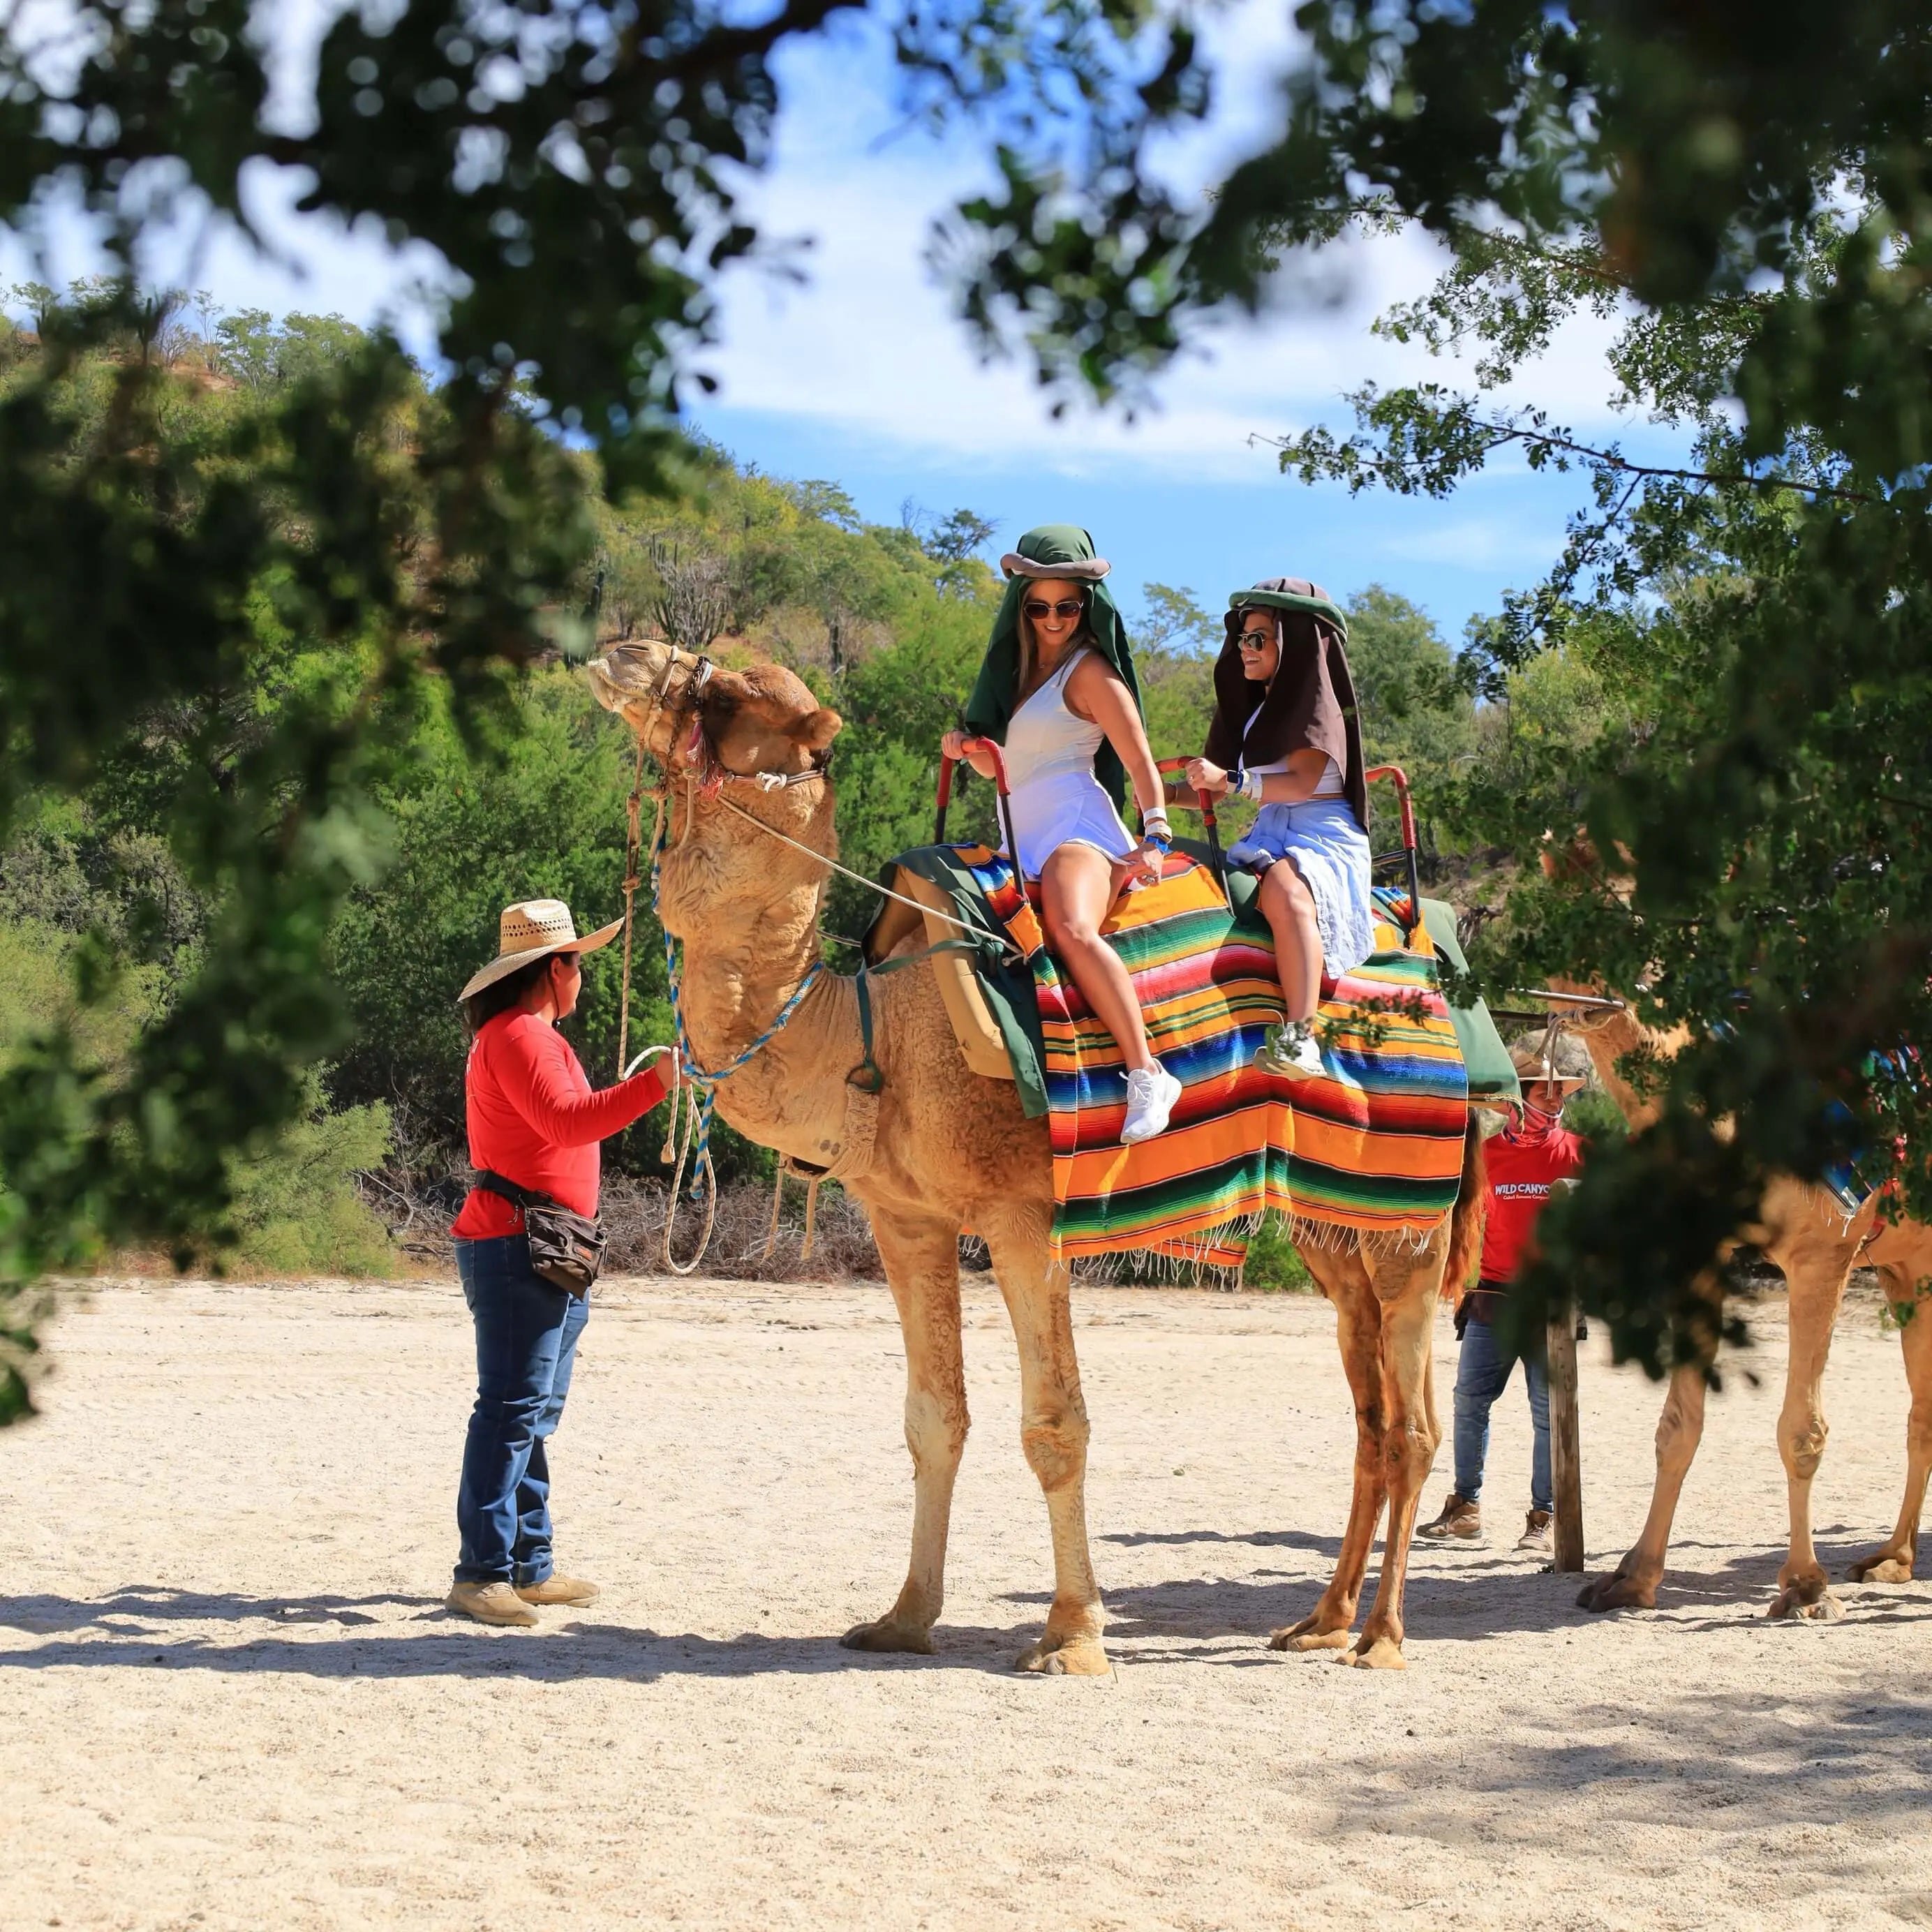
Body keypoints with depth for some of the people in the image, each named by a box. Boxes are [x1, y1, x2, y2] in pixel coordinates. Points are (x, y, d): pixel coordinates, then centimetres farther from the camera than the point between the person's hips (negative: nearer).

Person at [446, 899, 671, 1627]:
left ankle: (528, 1564, 14)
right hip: (516, 1246, -11)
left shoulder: (531, 1036, 23)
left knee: (534, 1412, 11)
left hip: (545, 1252, 11)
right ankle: (482, 1571, -13)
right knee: (512, 1407, -12)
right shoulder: (517, 1034, -11)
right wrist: (657, 1080, -27)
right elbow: (566, 1121, -24)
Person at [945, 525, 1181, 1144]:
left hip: (1076, 827, -10)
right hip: (1027, 846, 10)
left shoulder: (1090, 671, -2)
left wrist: (1156, 837, -18)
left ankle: (1147, 1074, -41)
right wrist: (967, 748, 7)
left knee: (1072, 930, -36)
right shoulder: (1019, 668, 21)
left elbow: (1140, 760, -6)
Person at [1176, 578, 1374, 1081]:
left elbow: (1302, 783, -15)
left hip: (1324, 836, -9)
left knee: (1284, 890, -39)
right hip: (1268, 834, 9)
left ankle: (1300, 1037, -53)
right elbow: (1212, 789, 22)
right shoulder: (1255, 707, 22)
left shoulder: (1316, 701, -1)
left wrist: (1231, 781, -24)